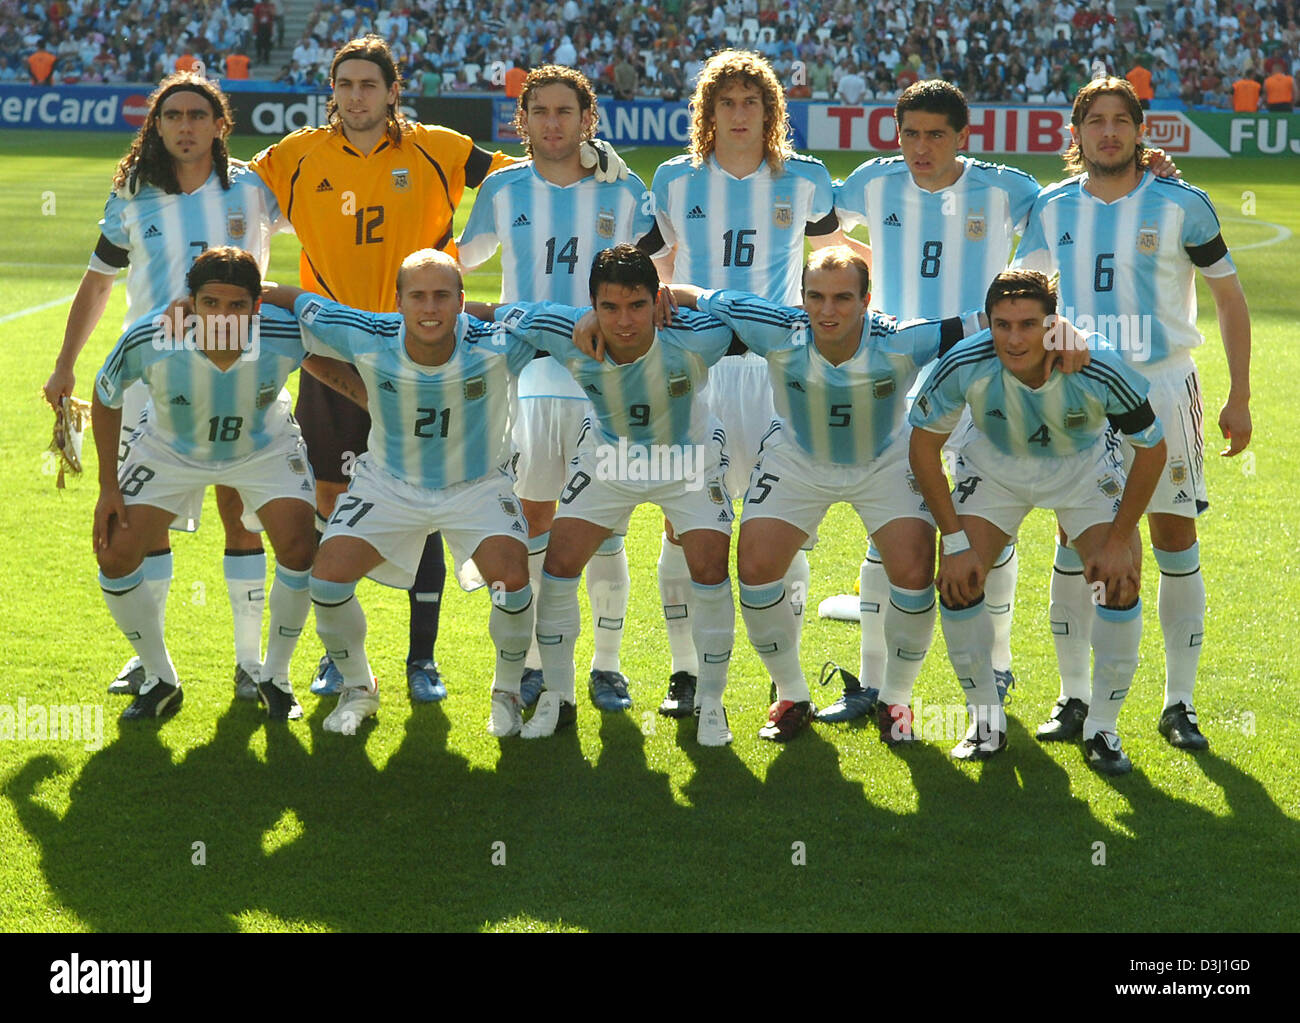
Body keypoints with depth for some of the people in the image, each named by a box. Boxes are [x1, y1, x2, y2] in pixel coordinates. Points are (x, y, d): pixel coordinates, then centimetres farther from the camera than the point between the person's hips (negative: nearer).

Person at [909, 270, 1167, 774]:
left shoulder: (1099, 369, -35)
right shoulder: (964, 366, -33)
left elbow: (1152, 448, -18)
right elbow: (923, 447, -15)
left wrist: (1118, 542, -15)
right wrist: (955, 541, -16)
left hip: (1084, 466, -1)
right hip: (994, 464, 1)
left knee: (1121, 585, -16)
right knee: (956, 582, -13)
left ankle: (1102, 728, 3)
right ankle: (986, 720, 8)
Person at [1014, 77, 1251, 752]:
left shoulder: (1180, 206, -3)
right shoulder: (1053, 208, 4)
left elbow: (1229, 298, 3)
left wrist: (1239, 397, 0)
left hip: (1162, 387, -2)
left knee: (1175, 540, 0)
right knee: (1075, 543, 2)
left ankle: (1179, 703, 9)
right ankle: (1074, 697, 13)